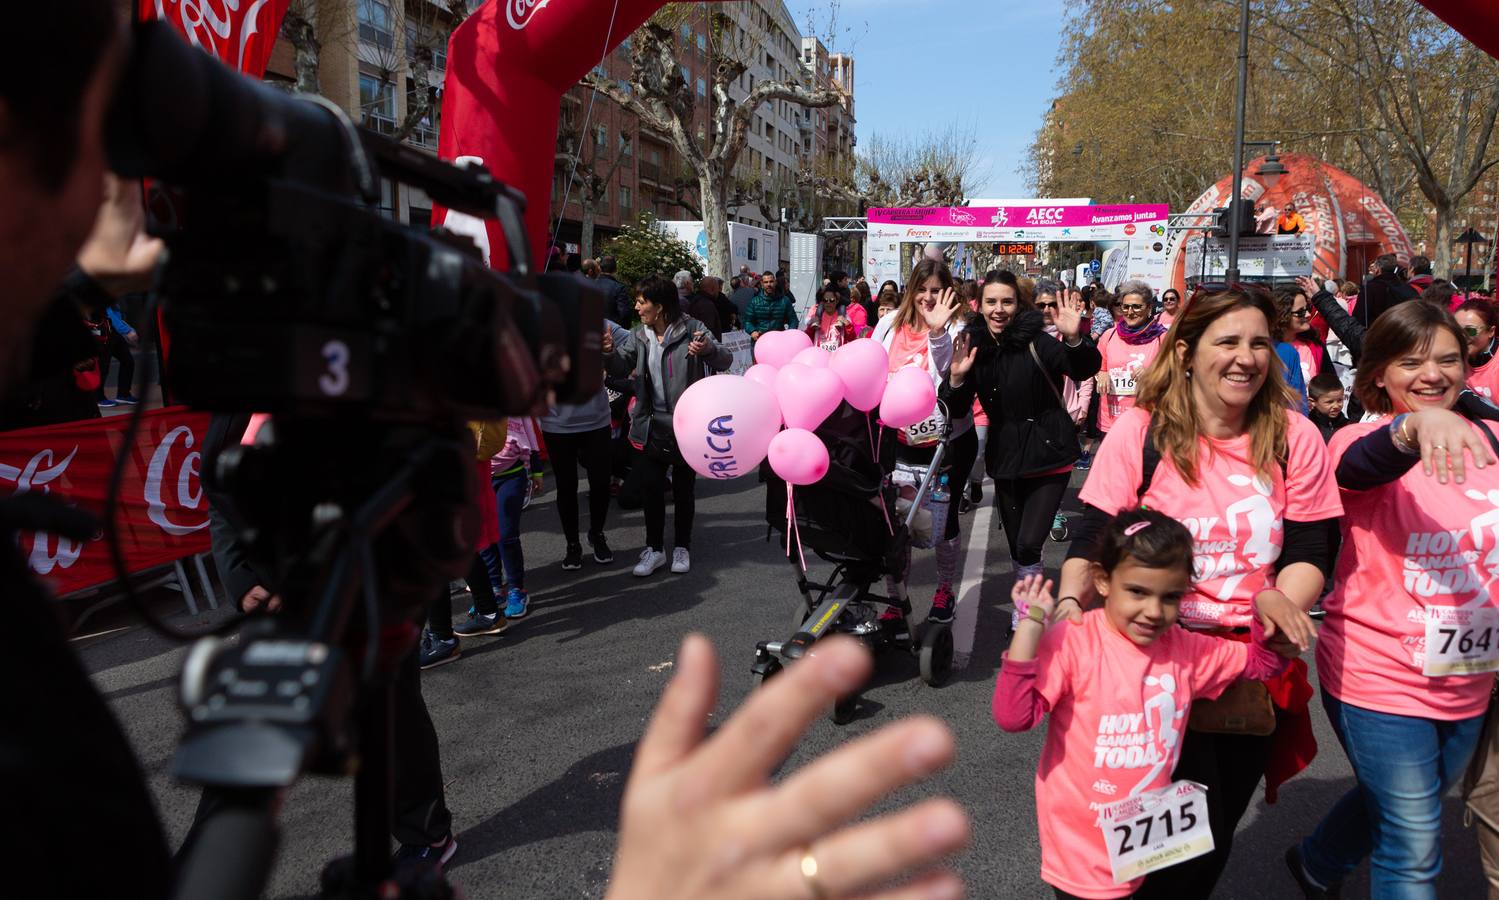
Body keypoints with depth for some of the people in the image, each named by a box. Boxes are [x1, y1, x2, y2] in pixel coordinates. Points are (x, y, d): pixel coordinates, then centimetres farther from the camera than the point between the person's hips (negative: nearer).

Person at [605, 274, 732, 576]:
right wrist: (610, 352, -22)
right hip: (651, 426, 4)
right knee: (650, 488, 8)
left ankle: (682, 548, 27)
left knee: (684, 490, 11)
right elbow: (621, 367, 1)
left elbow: (725, 361, -17)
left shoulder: (691, 329, -13)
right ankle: (654, 549, 23)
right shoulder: (639, 335, 3)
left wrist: (709, 349, -40)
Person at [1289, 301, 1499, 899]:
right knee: (1415, 851, 0)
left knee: (1403, 800, 27)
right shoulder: (1365, 442, -15)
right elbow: (1363, 466, -40)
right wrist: (1416, 427, -59)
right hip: (1379, 678, -6)